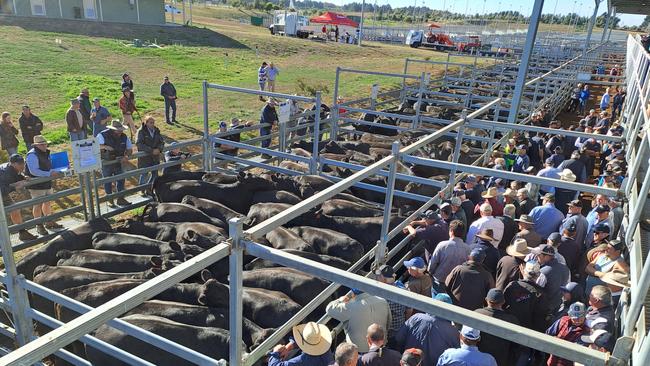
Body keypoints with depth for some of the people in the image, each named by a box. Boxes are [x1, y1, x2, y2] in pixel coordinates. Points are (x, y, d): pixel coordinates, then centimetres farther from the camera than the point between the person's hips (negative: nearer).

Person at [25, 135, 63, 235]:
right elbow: (34, 171, -26)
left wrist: (55, 172, 3)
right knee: (38, 204, -2)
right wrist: (50, 174, -30)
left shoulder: (46, 153, 11)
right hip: (36, 185, -8)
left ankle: (49, 222, 30)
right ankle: (39, 226, 8)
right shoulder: (32, 155, -17)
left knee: (48, 202, 16)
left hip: (47, 183, 9)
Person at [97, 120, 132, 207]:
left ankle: (121, 198, 20)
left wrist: (126, 156, -15)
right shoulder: (103, 135, -17)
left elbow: (129, 148, 4)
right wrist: (105, 147, -34)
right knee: (107, 181, 9)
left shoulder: (124, 137, -5)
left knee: (121, 179, 7)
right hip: (106, 163, -3)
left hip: (118, 162, 3)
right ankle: (110, 199, 23)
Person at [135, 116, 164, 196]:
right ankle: (142, 190, 22)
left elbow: (162, 141, 5)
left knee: (155, 174, 12)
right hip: (144, 157, -5)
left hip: (155, 157, 5)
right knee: (144, 174, 4)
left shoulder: (156, 131, 5)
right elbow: (138, 143, -21)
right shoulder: (141, 131, -11)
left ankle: (149, 189, 31)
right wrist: (151, 150, -25)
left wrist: (159, 149, -17)